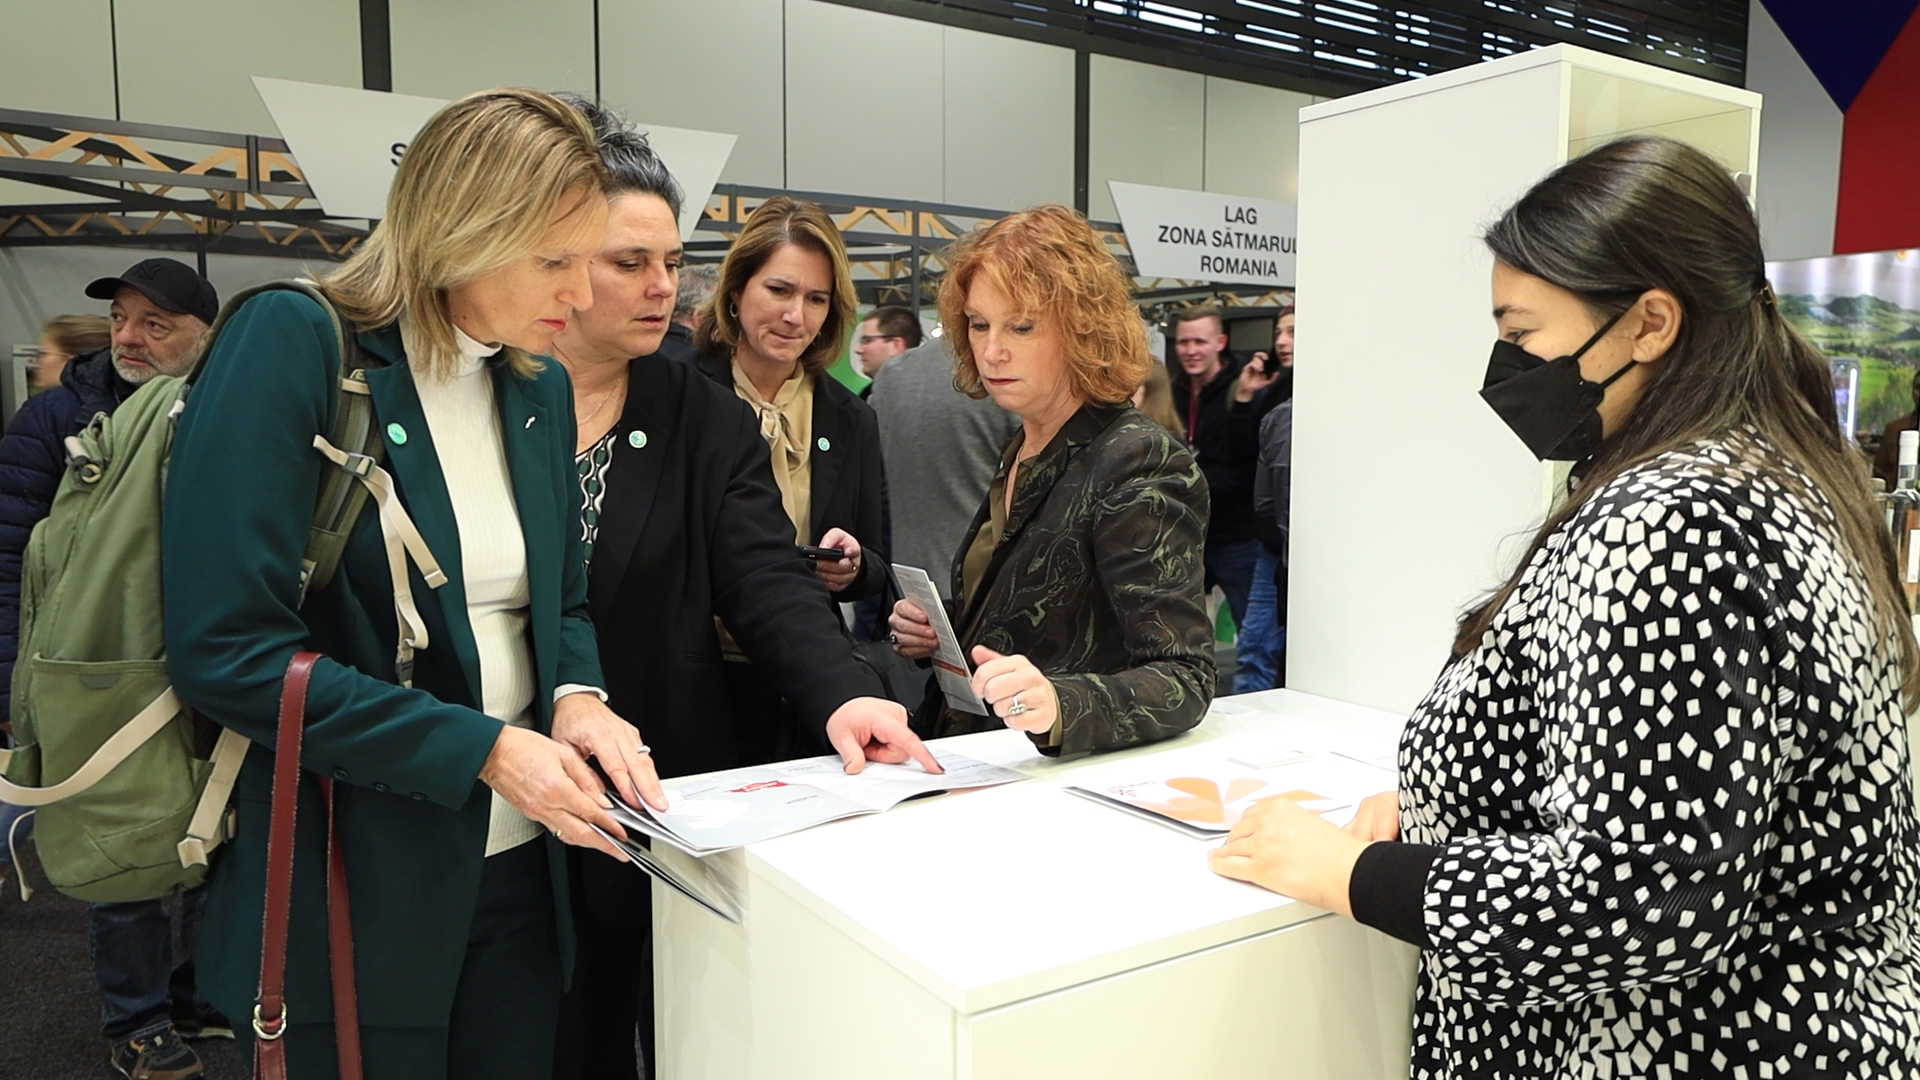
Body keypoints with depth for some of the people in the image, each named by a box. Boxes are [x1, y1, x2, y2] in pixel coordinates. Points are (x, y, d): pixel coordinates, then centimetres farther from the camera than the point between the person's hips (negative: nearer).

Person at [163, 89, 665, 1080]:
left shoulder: (540, 385, 6)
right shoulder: (290, 345, -14)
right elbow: (225, 648, -20)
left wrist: (579, 697, -8)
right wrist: (483, 750, -20)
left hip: (517, 869, 6)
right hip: (353, 889, -6)